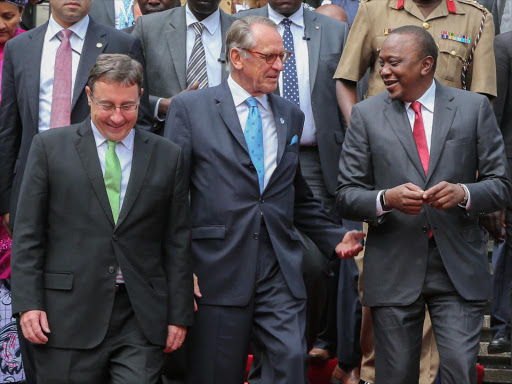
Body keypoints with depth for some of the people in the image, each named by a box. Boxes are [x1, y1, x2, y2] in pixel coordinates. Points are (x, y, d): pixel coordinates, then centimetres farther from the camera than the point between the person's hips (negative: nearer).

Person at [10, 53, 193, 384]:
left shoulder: (168, 156, 9)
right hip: (69, 317, -1)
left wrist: (179, 316, 6)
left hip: (141, 320, 1)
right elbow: (28, 233, 2)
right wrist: (28, 303, -6)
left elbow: (178, 242, 9)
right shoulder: (50, 147, 5)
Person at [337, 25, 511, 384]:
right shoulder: (366, 115, 5)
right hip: (394, 270, 1)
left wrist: (464, 193, -17)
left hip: (459, 269, 0)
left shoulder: (474, 108, 4)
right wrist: (386, 199, -18)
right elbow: (347, 194, 3)